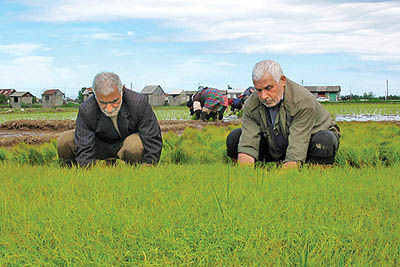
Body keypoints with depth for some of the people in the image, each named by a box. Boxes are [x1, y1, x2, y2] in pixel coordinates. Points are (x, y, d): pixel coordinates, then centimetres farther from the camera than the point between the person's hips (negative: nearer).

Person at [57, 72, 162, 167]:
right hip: (100, 144, 1)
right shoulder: (86, 110, -26)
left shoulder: (140, 103, -28)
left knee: (136, 145, -38)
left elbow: (153, 141, -23)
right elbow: (84, 151, -25)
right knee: (65, 141, -22)